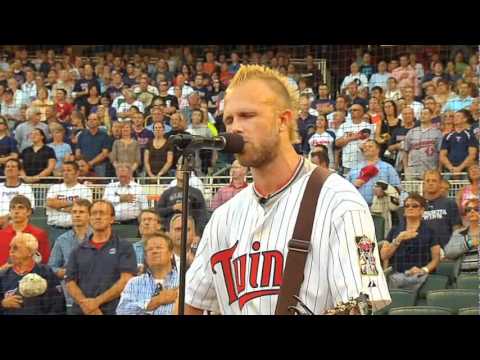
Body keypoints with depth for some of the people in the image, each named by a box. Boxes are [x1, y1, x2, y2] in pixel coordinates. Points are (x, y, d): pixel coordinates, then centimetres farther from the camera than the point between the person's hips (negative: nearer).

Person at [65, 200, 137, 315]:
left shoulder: (124, 247, 4)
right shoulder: (78, 251, 14)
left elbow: (126, 281, -6)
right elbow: (70, 282, 7)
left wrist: (97, 301, -13)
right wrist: (86, 304, -11)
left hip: (112, 311, -3)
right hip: (80, 311, 3)